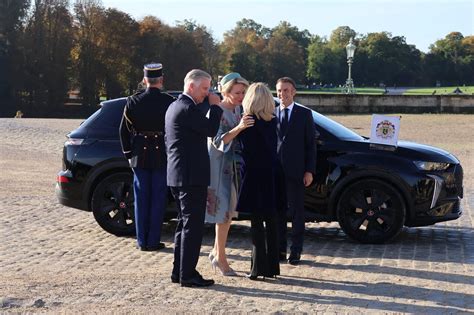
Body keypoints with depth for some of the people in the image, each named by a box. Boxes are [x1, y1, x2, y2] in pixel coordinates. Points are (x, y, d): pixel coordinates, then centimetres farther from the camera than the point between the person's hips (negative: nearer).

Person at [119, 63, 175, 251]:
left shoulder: (133, 102, -3)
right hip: (162, 156, -2)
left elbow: (124, 130, 1)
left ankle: (142, 241, 13)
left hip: (140, 156, 2)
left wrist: (128, 153, 10)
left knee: (141, 199, 9)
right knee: (158, 199, 5)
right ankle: (153, 241, 7)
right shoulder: (169, 102, -8)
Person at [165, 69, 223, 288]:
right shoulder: (188, 108, -15)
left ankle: (179, 271, 20)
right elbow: (211, 130, -16)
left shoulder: (174, 107, 17)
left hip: (178, 175, 11)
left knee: (185, 224, 15)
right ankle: (187, 274, -2)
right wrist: (215, 106, -5)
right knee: (193, 225, -6)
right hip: (191, 176, -11)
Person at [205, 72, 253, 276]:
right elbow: (218, 141, -24)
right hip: (219, 165, -8)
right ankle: (221, 258, -1)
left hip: (232, 165, 8)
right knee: (224, 210, -8)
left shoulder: (237, 109, 8)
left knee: (228, 210, 11)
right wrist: (238, 128, -36)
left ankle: (216, 252, 22)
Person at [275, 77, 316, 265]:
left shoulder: (304, 114, 3)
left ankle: (296, 250, 11)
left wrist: (309, 170, -7)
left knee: (297, 212, 3)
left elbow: (311, 144, 1)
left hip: (296, 172, -2)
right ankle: (280, 249, 16)